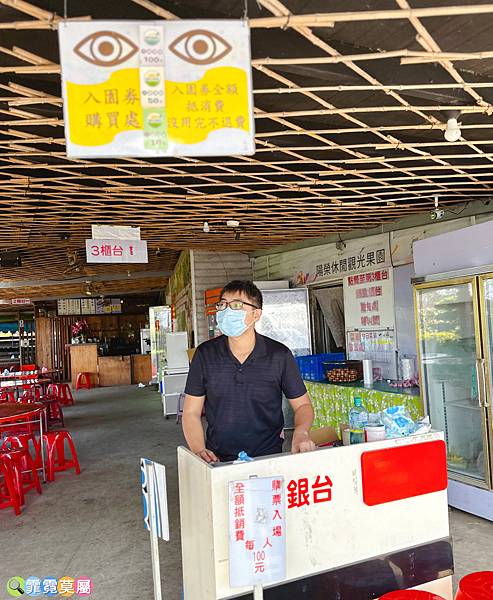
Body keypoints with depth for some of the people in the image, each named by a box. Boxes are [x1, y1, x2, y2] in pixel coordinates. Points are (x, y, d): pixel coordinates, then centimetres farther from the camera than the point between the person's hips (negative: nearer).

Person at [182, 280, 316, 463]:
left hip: (269, 461, 0)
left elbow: (302, 405, 11)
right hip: (217, 461, 1)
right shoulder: (205, 354, 5)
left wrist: (301, 432, -9)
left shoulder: (280, 355, 1)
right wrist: (199, 451, -7)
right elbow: (191, 412, 8)